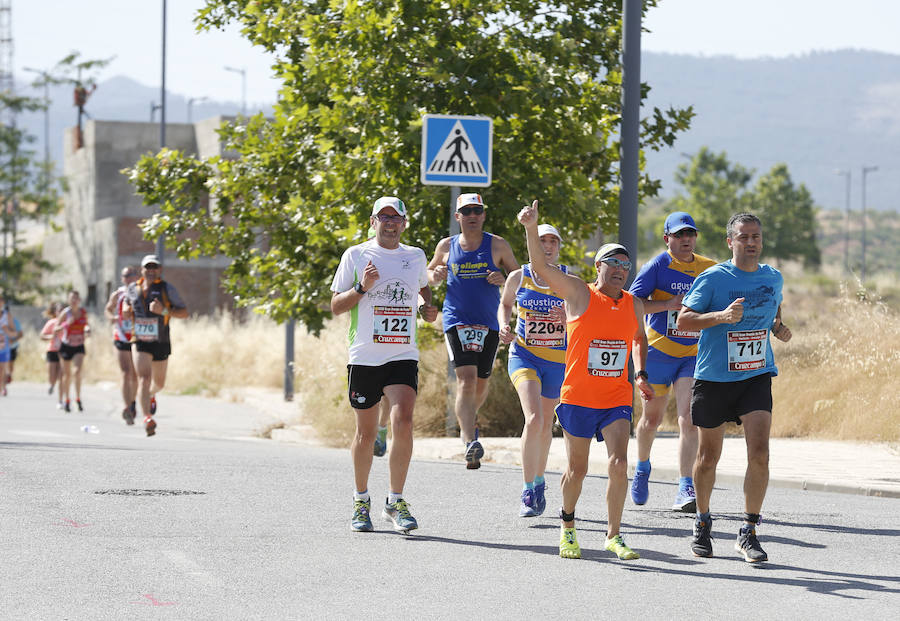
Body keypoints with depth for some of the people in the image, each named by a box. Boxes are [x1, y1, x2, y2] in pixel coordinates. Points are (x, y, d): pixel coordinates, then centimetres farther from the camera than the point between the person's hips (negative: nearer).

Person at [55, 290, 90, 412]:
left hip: (79, 346, 1)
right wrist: (66, 324, -26)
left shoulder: (83, 312, 0)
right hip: (66, 346, -1)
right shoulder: (65, 313, -10)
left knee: (78, 371, -17)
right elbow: (56, 329, -10)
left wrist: (87, 329, -5)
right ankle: (66, 400, 21)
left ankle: (78, 399, -9)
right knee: (67, 374, 7)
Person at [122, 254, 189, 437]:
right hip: (140, 343, -1)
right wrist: (126, 310, 0)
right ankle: (147, 418, -28)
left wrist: (164, 311, -23)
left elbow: (184, 312, -7)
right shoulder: (132, 289, 2)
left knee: (159, 383, 17)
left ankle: (151, 395, 54)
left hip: (161, 344, 1)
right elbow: (127, 301, 24)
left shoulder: (167, 289, -6)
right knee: (144, 378, -20)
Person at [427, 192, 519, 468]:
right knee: (466, 378, -18)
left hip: (489, 324, 2)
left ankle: (468, 420, 44)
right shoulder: (446, 246, 6)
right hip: (456, 321, -2)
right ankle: (469, 441, -25)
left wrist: (504, 279, -14)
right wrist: (435, 277, -2)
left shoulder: (498, 245, 3)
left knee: (481, 383, 12)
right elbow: (430, 272, 21)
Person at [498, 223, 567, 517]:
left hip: (557, 359, 2)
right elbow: (505, 304, 17)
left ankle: (538, 482, 38)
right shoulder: (518, 277, -1)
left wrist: (569, 317, -18)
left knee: (545, 424, 14)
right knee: (533, 419, -21)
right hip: (524, 355, -2)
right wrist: (504, 326, -2)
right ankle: (528, 491, -14)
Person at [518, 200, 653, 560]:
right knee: (577, 470, 7)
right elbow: (541, 266, -16)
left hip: (617, 398, 2)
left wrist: (640, 375, 14)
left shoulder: (634, 305, 8)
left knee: (619, 463, -14)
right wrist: (531, 229, -30)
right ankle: (568, 525, 32)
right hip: (578, 396, -2)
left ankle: (613, 535, -3)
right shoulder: (579, 294, -5)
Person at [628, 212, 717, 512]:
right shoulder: (657, 266, -5)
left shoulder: (709, 269, 7)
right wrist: (670, 304, -20)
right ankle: (642, 467, 41)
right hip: (658, 351, -2)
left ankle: (686, 489, -18)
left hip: (694, 354, 2)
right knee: (652, 417, 12)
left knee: (688, 419, -13)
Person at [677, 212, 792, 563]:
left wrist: (778, 328, 4)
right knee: (709, 455, 9)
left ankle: (749, 533, -6)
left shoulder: (773, 278, 6)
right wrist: (722, 316, -26)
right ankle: (702, 524, 32)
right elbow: (683, 321, -11)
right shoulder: (713, 278, -8)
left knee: (759, 453, -14)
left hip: (757, 376, 2)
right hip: (714, 377, -2)